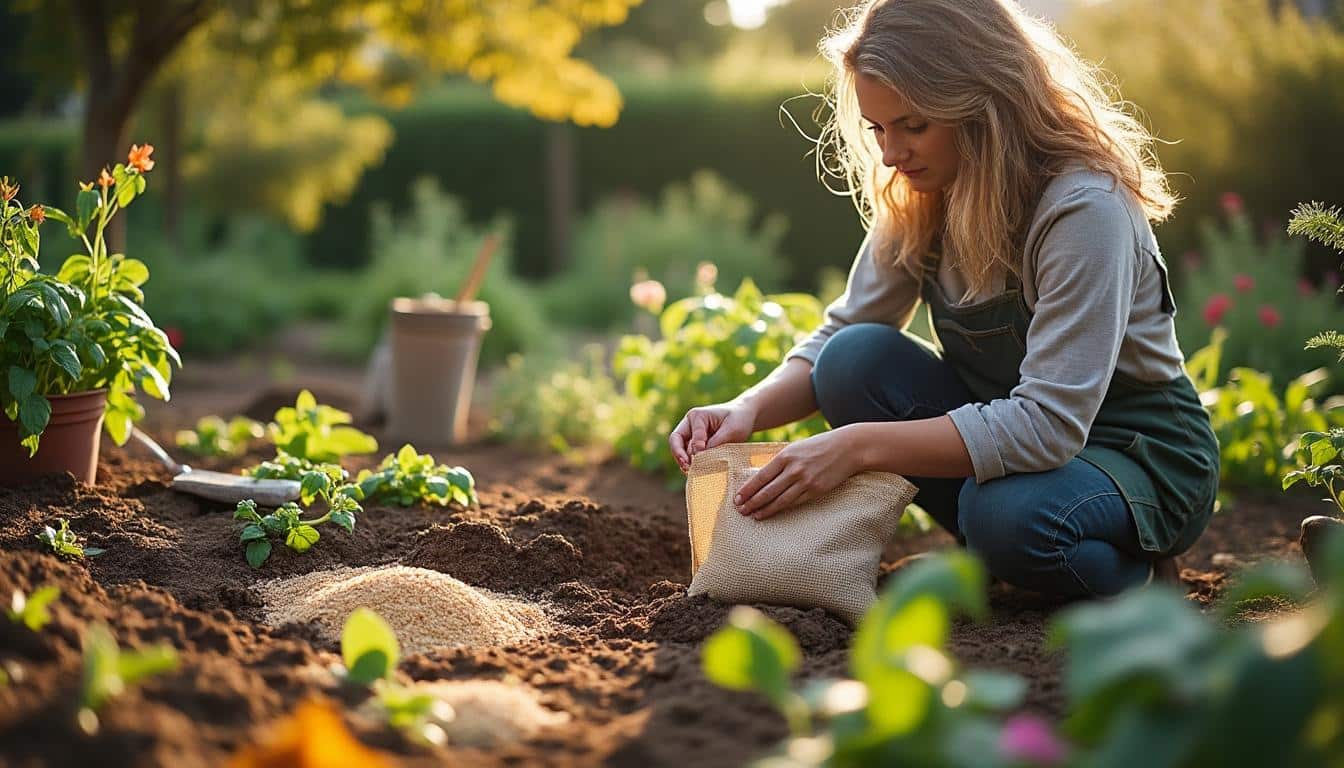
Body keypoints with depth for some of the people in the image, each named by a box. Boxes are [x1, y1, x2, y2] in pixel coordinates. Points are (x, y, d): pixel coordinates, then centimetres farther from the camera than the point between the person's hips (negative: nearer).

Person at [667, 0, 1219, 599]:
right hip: (1013, 433, 6)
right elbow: (840, 333, -1)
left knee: (1010, 514, -38)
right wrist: (749, 409, -23)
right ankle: (987, 558, -3)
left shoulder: (1083, 208, -27)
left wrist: (858, 445, -38)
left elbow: (1048, 423, -33)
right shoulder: (915, 201, -5)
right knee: (857, 358, -17)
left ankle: (1137, 570, -3)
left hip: (1141, 454, -6)